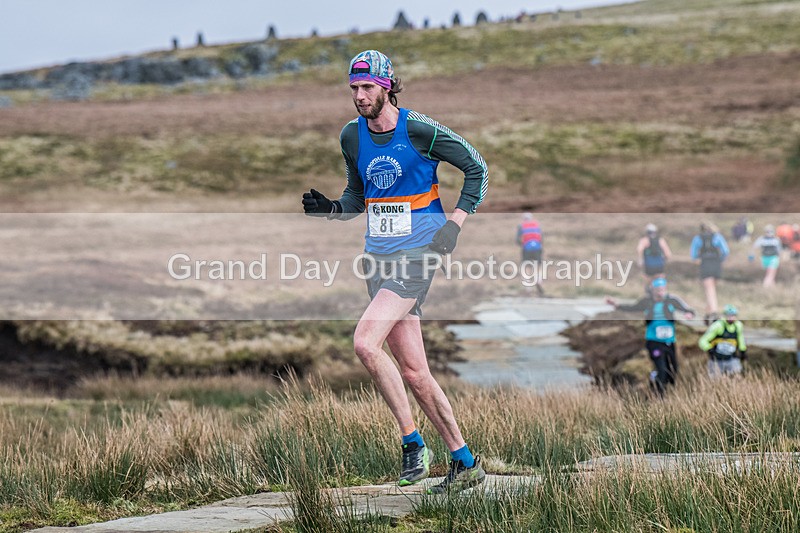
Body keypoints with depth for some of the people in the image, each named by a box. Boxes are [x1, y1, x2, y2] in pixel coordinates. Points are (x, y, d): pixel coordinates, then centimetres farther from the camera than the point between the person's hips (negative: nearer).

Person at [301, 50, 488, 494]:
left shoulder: (418, 130, -10)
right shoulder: (352, 136, 8)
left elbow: (476, 168, -2)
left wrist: (455, 223, -9)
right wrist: (328, 208, 0)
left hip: (418, 253, -7)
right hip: (379, 256, 7)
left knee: (365, 342, -23)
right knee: (412, 371, 5)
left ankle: (412, 442, -10)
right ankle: (465, 462, 15)